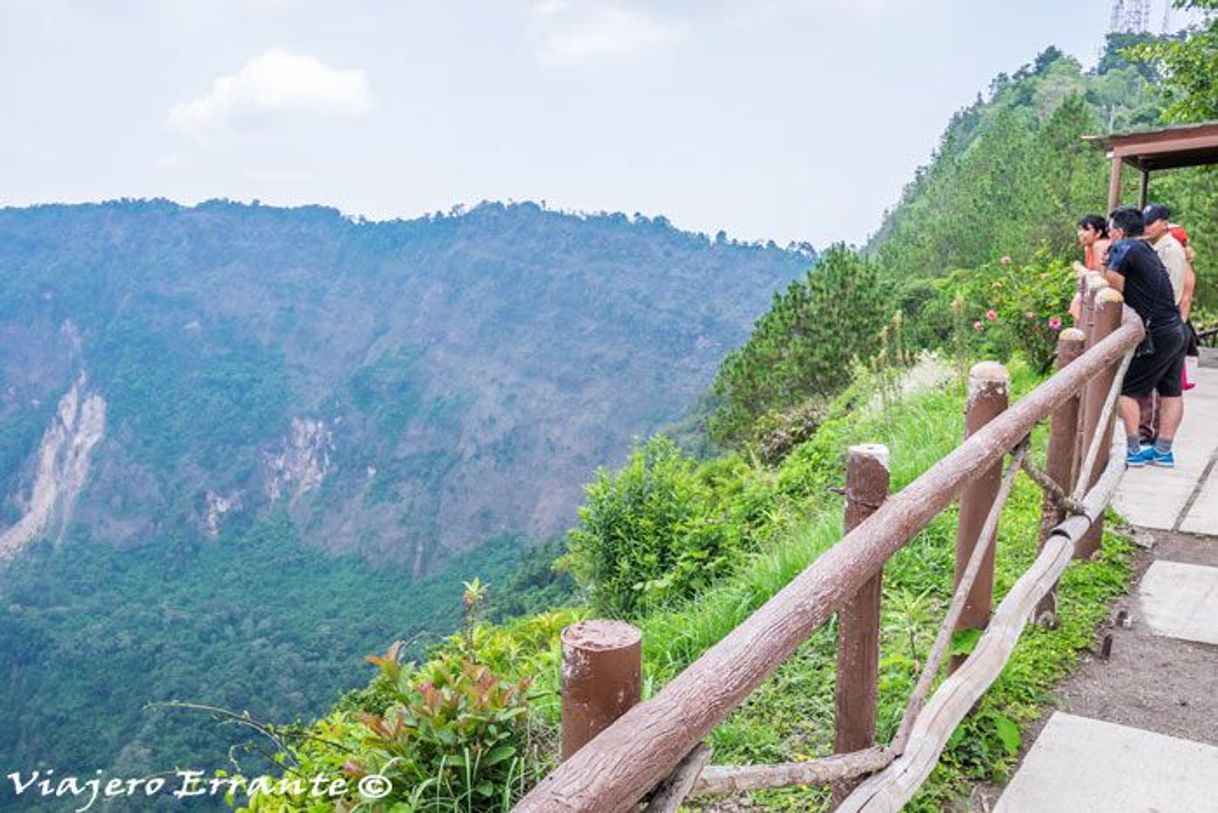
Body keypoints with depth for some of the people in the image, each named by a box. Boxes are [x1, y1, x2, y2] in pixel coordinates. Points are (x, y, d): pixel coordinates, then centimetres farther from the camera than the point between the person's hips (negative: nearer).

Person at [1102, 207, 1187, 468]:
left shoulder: (1123, 248, -10)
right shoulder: (1147, 250, 16)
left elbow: (1115, 288, -12)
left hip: (1155, 334, -9)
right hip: (1176, 330, 9)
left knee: (1126, 389, -1)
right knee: (1170, 391, 11)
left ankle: (1133, 451, 0)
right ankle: (1163, 451, 18)